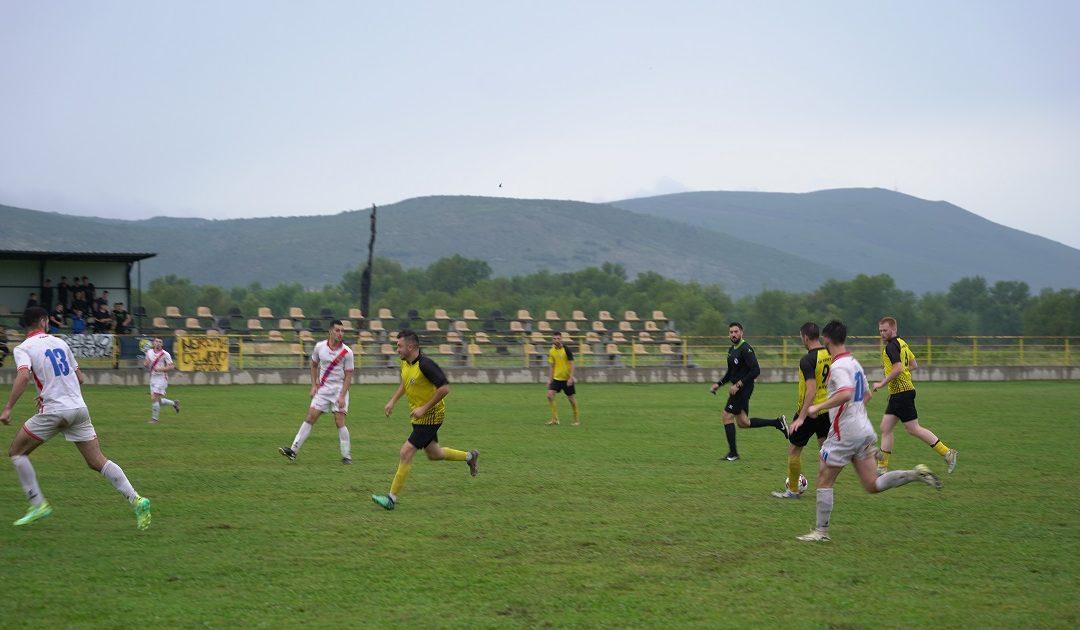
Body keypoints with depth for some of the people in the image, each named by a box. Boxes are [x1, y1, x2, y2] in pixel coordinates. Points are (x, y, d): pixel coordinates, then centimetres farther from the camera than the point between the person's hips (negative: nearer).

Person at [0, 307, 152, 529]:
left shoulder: (23, 348, -1)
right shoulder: (59, 342, 16)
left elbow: (23, 376, -20)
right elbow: (80, 378, 20)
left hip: (54, 411, -5)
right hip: (79, 409, 5)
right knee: (97, 461, 5)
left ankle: (38, 505, 7)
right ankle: (136, 500, -10)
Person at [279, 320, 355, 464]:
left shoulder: (347, 352, -10)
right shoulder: (319, 347, -1)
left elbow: (348, 376, -7)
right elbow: (314, 365, 15)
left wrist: (342, 396, -14)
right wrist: (314, 385, 6)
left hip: (339, 389, -3)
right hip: (322, 389, 3)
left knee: (339, 422, -9)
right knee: (310, 417, -2)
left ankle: (346, 456, 1)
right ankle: (293, 450, -2)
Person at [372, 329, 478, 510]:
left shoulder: (425, 364, -25)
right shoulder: (405, 363, 2)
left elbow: (444, 388, -27)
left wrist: (424, 408, -25)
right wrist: (392, 401, 12)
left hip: (430, 416, -10)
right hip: (420, 416, 10)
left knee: (405, 454, -11)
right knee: (434, 454, 23)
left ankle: (392, 498, -5)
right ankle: (470, 456, 42)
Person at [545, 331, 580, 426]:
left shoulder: (566, 349, -11)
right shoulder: (551, 351, 4)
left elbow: (572, 364, -11)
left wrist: (571, 378, -18)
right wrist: (549, 379, 10)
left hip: (567, 379, -4)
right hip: (556, 378, 4)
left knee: (571, 399, 3)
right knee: (550, 395, -12)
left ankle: (577, 419, 19)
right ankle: (555, 419, -6)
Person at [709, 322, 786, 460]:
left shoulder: (745, 349, -15)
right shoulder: (731, 350, 14)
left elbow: (756, 370, -22)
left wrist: (738, 385, -23)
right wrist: (718, 384, 14)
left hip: (744, 388, -10)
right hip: (738, 388, 10)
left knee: (727, 416, -6)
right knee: (743, 423, 12)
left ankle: (733, 453, 2)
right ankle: (777, 423, 19)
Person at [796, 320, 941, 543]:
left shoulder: (838, 366, -15)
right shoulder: (854, 363, 15)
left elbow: (845, 394, -32)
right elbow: (867, 395, 25)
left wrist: (817, 407, -25)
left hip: (844, 433, -9)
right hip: (864, 430, 9)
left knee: (824, 481, 5)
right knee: (873, 486, 8)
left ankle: (821, 531, 9)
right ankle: (916, 474, -7)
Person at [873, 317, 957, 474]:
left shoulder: (891, 346, -15)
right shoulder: (902, 343, 15)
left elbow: (898, 368, -26)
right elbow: (914, 365, 22)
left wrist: (882, 383, -18)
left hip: (902, 392, -10)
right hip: (897, 394, 10)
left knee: (913, 429, -5)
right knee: (885, 428, 8)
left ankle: (947, 453, 1)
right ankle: (882, 467, 9)